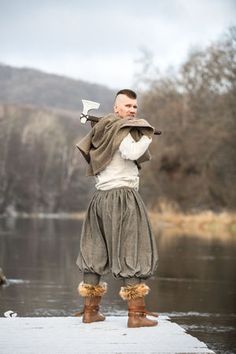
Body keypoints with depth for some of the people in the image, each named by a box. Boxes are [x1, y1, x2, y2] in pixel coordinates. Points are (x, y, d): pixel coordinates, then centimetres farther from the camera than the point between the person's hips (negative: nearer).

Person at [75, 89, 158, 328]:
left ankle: (90, 310, 17)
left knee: (95, 253, 12)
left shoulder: (104, 130, 18)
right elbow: (131, 152, -24)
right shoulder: (121, 129, -9)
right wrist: (147, 136, -8)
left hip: (100, 197, 9)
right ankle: (136, 314, -10)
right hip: (122, 196, -9)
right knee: (132, 254, -7)